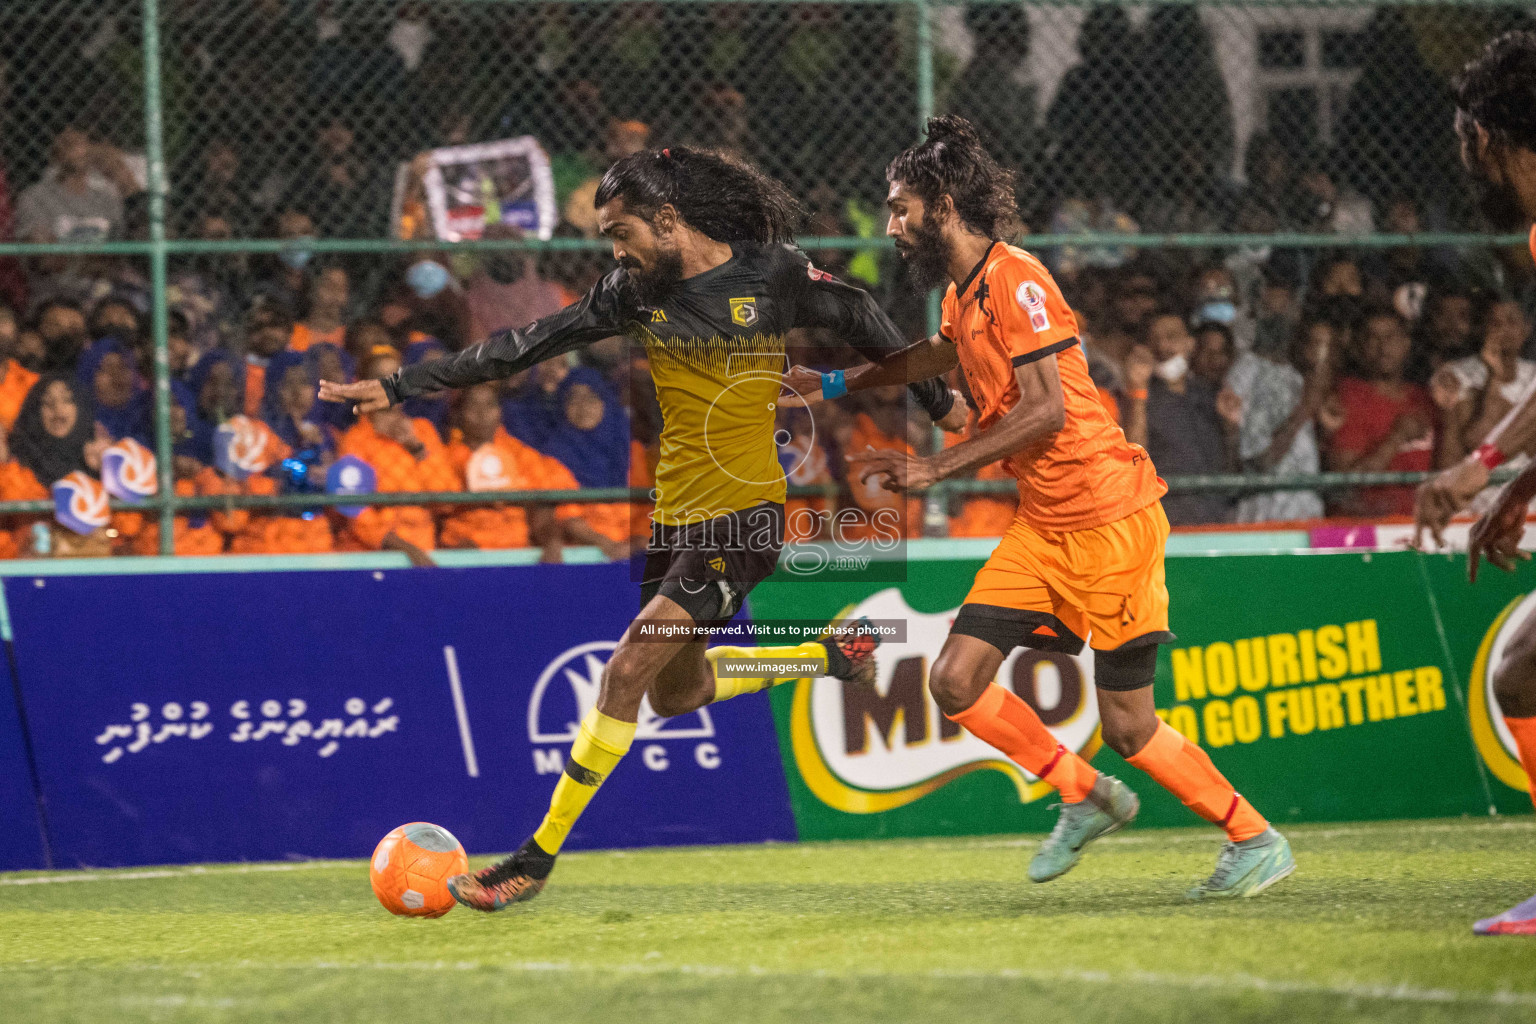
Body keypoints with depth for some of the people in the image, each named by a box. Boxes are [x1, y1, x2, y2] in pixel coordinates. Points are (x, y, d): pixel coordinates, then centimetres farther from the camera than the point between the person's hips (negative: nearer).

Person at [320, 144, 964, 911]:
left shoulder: (774, 273, -8)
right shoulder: (636, 292, 4)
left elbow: (861, 324, 7)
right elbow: (524, 346, 6)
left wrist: (937, 400, 18)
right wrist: (402, 387, 3)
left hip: (744, 515, -7)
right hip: (675, 515, 7)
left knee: (630, 669, -16)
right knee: (675, 694, 16)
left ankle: (539, 855, -11)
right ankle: (828, 654, 37)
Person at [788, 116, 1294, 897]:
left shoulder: (1015, 279, -15)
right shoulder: (962, 292, 13)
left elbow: (1046, 409, -22)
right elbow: (937, 354, 37)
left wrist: (936, 466, -20)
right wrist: (834, 385, 36)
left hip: (1108, 518, -8)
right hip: (1040, 527, 8)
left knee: (1126, 726, -4)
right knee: (956, 680, -3)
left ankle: (1257, 842, 13)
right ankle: (1087, 798, 15)